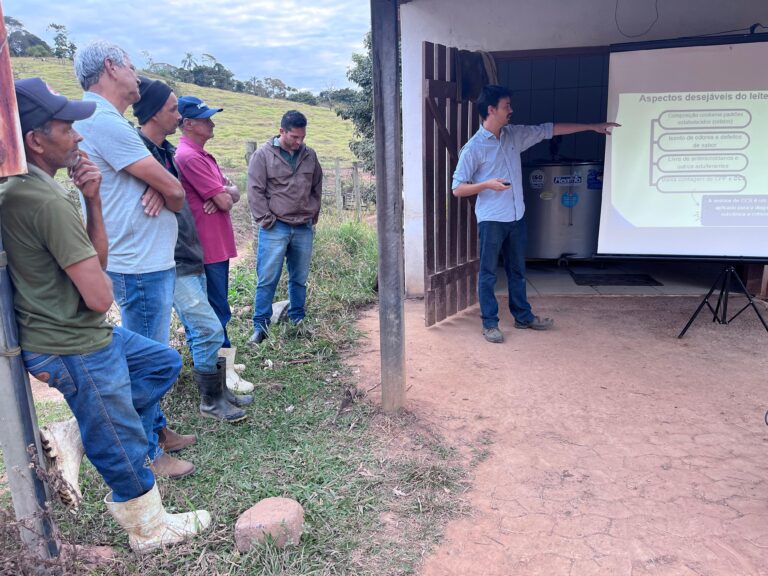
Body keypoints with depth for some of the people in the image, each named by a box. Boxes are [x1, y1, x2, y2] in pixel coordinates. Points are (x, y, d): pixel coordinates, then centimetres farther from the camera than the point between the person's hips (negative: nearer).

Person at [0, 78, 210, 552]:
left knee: (164, 363, 24)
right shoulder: (48, 202, -25)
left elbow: (98, 259, 7)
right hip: (74, 351, -10)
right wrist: (102, 280, -2)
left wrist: (93, 200, -5)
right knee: (122, 448, 8)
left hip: (86, 334, 10)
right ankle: (149, 527, 30)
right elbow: (99, 295, -26)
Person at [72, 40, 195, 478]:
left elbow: (160, 182, 15)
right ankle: (149, 453, 16)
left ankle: (159, 429, 35)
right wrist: (169, 195, 6)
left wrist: (158, 189, -8)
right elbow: (174, 190, -17)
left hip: (149, 261, 10)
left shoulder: (107, 121, 16)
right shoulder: (105, 122, -17)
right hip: (141, 265, -10)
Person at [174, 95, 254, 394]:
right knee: (218, 310, -4)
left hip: (218, 244, 10)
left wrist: (224, 192, -11)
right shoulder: (189, 157, -16)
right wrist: (225, 194, 4)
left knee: (215, 307, 17)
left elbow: (233, 194, 12)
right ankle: (224, 372, 4)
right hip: (207, 245, -10)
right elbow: (225, 201, -19)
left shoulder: (203, 155, 16)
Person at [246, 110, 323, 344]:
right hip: (275, 228, -4)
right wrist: (266, 220, -10)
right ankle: (260, 326, 6)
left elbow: (317, 188, 18)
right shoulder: (263, 154, -3)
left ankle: (298, 321, 26)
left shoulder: (309, 155, 9)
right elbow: (255, 191, -6)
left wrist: (313, 217, 12)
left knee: (300, 279, 12)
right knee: (267, 280, -2)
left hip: (304, 228, 4)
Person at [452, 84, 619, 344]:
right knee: (488, 274, 2)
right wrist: (487, 184, -25)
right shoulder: (473, 147, -11)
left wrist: (593, 126, 17)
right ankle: (489, 323, 13)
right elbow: (457, 188, -10)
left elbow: (550, 129, 14)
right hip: (491, 220, -6)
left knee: (517, 270, 15)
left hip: (516, 217, 6)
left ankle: (523, 317, 28)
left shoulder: (515, 134, 7)